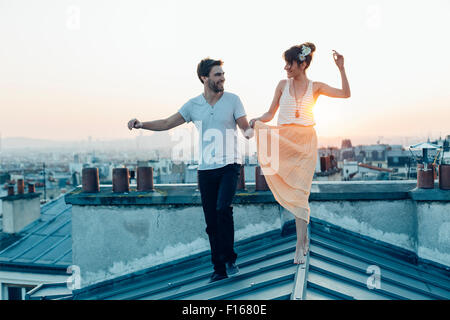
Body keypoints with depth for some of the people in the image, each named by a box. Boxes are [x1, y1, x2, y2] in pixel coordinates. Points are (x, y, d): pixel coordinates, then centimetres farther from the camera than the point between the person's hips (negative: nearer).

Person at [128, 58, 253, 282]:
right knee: (211, 222, 4)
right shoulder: (193, 105, 5)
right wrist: (141, 124, -8)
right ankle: (219, 269, 15)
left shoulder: (232, 100, 0)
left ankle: (229, 259, -4)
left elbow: (246, 129, -3)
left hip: (229, 166, -3)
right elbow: (167, 123, 7)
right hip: (206, 169, 3)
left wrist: (249, 131, -27)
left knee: (223, 208, -22)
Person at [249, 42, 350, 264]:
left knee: (300, 192, -4)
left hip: (305, 142, -1)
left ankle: (300, 246, 2)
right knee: (290, 191, -6)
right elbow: (270, 114, 6)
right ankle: (304, 236, 12)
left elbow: (345, 94, -2)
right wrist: (256, 121, -14)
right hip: (283, 141, 2)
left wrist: (341, 68, -10)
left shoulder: (315, 87, 5)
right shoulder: (283, 85, 7)